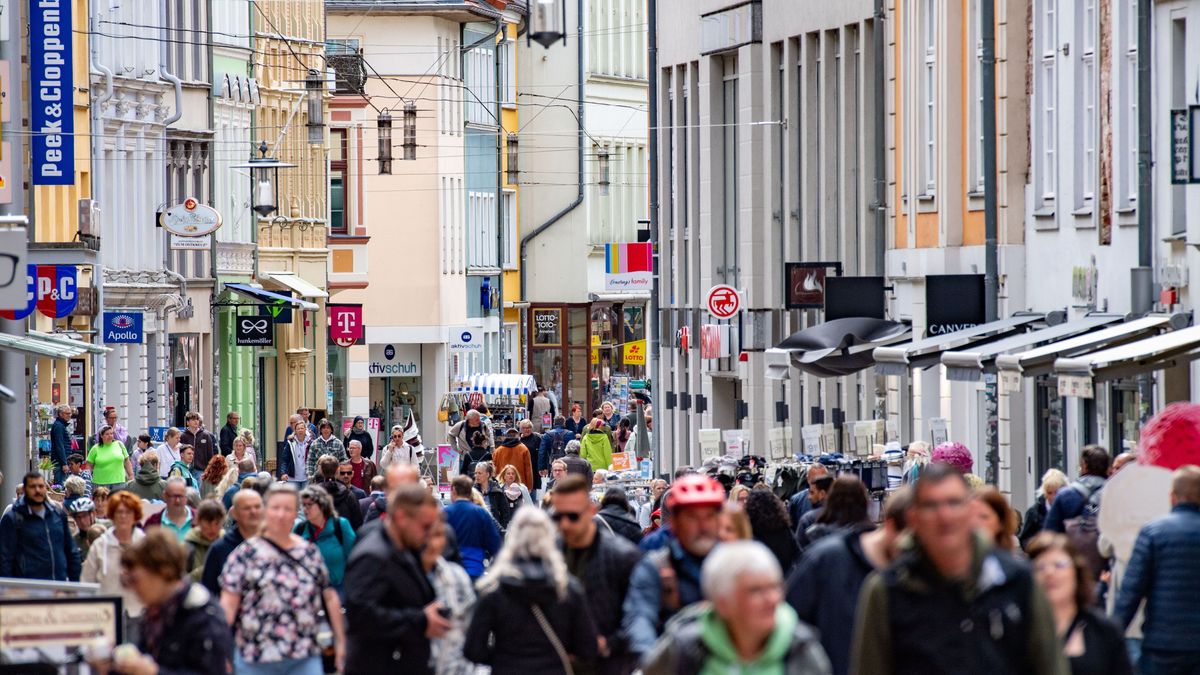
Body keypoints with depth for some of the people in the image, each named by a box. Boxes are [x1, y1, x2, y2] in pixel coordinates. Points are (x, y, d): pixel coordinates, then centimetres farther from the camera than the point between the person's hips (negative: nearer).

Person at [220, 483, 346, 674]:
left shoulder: (310, 553, 10)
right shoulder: (245, 554, 1)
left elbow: (330, 598, 15)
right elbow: (228, 604, -4)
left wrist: (340, 642, 13)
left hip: (305, 659, 2)